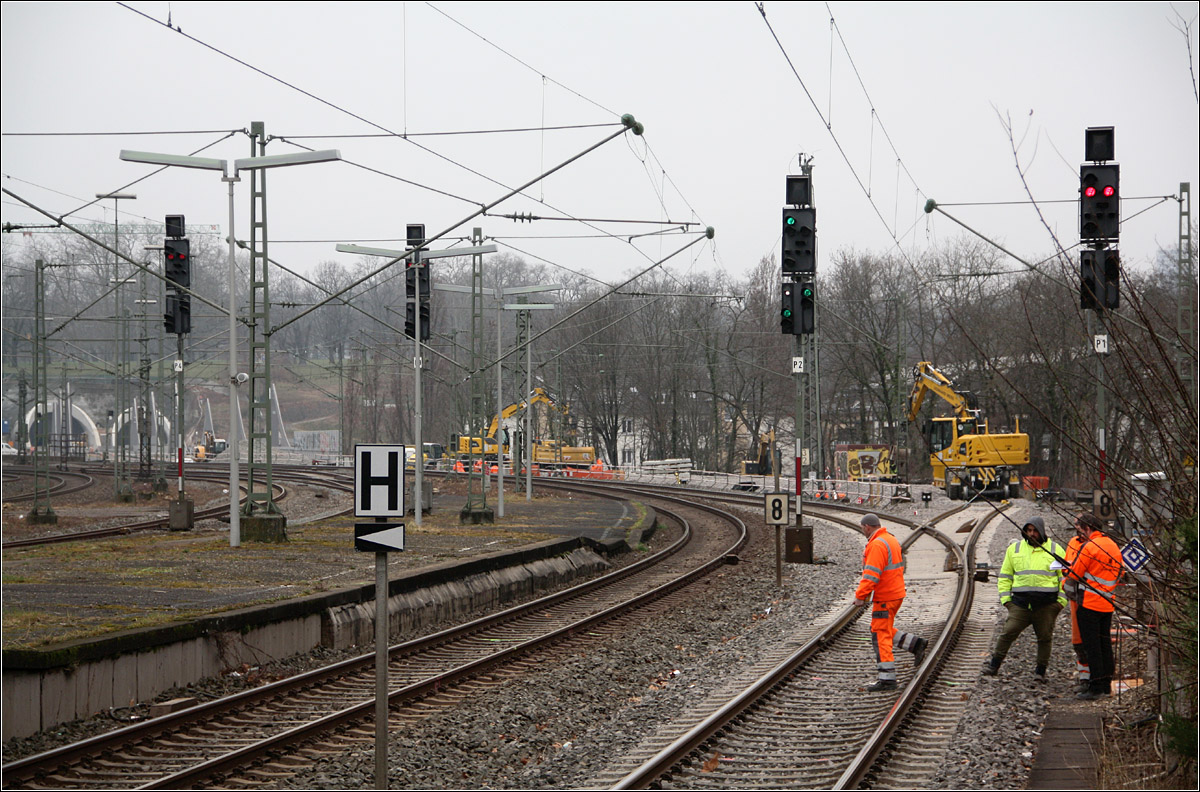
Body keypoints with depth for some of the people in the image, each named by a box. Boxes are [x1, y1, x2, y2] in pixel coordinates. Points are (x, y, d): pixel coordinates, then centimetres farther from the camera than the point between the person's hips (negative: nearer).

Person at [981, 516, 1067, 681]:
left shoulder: (1055, 550, 6)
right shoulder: (1014, 549, 11)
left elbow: (1064, 576, 8)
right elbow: (1005, 576, 16)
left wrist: (1061, 600, 1)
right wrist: (1005, 598, 7)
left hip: (1046, 604, -1)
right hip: (1020, 603, 1)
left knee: (1045, 638, 3)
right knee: (1008, 633, -6)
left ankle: (1041, 670, 16)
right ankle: (994, 664, 6)